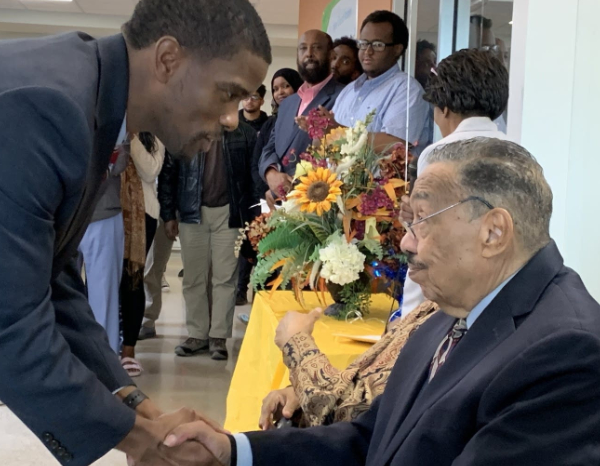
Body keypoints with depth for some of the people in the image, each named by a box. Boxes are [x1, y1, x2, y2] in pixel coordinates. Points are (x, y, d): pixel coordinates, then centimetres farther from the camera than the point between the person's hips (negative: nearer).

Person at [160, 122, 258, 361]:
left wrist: (252, 213, -6)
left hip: (228, 212, -1)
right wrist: (168, 214, -1)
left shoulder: (244, 133, 1)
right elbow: (168, 173, 3)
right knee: (194, 277, 7)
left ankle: (219, 336, 8)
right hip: (192, 212, 1)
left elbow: (253, 173, 1)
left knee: (225, 277, 1)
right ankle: (197, 334, 17)